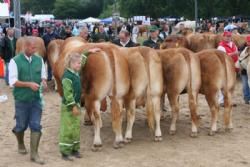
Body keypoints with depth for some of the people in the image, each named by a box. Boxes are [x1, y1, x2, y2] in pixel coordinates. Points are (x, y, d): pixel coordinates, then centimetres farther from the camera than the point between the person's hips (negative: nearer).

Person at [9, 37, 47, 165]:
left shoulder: (39, 60, 3)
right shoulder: (15, 61, -9)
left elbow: (43, 75, 12)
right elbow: (13, 82, -12)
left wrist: (43, 81, -11)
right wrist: (29, 84, -23)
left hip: (36, 99, 3)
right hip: (21, 99, -3)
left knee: (36, 126, -1)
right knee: (21, 125, 12)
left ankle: (34, 154, 6)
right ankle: (20, 144, 41)